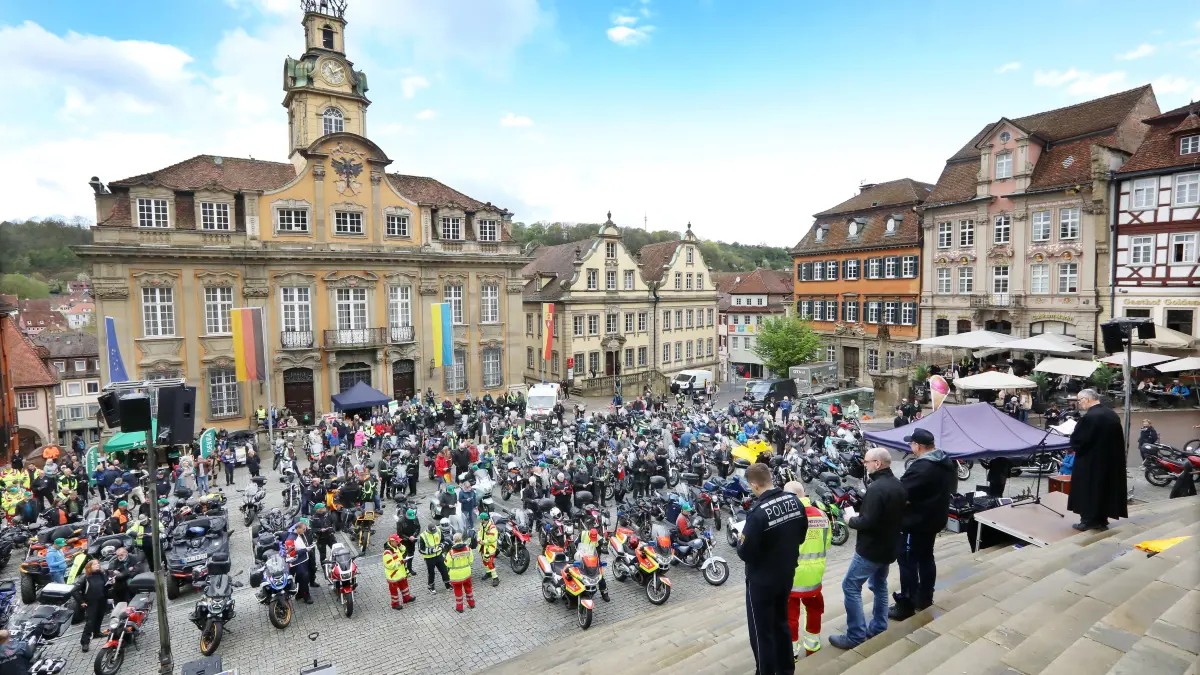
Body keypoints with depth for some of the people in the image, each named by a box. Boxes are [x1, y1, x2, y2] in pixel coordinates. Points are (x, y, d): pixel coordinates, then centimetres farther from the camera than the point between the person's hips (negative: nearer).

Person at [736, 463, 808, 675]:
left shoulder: (758, 512, -31)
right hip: (787, 574, 7)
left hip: (762, 580, -7)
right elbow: (801, 535, 7)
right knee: (781, 622, 27)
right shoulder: (794, 501, -8)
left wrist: (740, 540, -4)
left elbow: (745, 553, -23)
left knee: (761, 630, 11)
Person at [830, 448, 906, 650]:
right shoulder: (898, 485, 5)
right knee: (879, 585, 23)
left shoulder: (876, 488, -26)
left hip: (871, 548, -9)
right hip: (889, 546, 10)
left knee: (851, 586, -2)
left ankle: (856, 635, 0)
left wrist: (851, 521, -10)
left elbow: (868, 522, -29)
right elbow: (897, 515, 15)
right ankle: (879, 627, 32)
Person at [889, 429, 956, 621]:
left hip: (915, 523, -10)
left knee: (907, 562, -1)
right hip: (934, 519, 10)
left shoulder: (921, 467, -28)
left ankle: (906, 606, 6)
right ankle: (925, 598, 34)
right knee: (926, 558, 21)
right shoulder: (947, 462, 4)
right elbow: (951, 487, 20)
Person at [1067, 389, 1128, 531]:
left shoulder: (1089, 417, -23)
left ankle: (1089, 520, 10)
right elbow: (1117, 438, 14)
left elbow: (1076, 440, -20)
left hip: (1090, 462, -8)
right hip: (1111, 460, 8)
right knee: (1104, 488, 15)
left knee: (1088, 490, 4)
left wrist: (1073, 439, 1)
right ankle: (1101, 520, 22)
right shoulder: (1113, 414, 5)